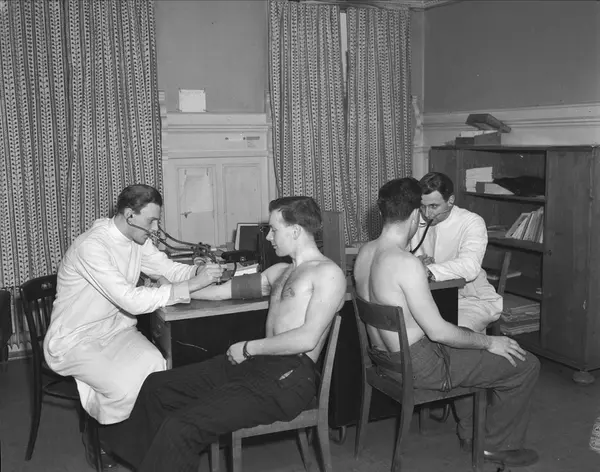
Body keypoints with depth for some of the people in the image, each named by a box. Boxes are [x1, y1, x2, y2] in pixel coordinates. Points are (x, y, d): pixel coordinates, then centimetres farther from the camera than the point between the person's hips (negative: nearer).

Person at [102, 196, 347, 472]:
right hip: (254, 364, 9)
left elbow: (308, 338, -17)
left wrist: (248, 348, -9)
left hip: (289, 377, -9)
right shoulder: (280, 272, 21)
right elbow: (224, 290, 25)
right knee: (155, 386, 5)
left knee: (181, 428, -22)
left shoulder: (328, 273, -6)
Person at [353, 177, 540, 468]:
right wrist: (489, 342, -11)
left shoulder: (365, 251, -2)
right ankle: (497, 446, 19)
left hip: (383, 355, 10)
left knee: (471, 338, 34)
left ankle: (469, 433, 40)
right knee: (526, 365, 0)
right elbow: (437, 331, -24)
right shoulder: (406, 263, -29)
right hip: (419, 365, -9)